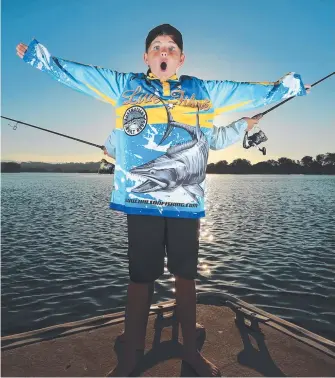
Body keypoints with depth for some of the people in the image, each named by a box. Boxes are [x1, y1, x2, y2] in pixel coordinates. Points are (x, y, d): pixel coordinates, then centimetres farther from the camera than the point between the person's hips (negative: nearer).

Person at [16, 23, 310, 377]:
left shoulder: (203, 91, 14)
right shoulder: (125, 86, 13)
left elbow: (253, 92, 20)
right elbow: (72, 72, 19)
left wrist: (292, 83, 21)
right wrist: (37, 54, 19)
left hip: (186, 200, 2)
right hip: (140, 199, -1)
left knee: (186, 276, 11)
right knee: (140, 277, 5)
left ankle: (190, 349, 29)